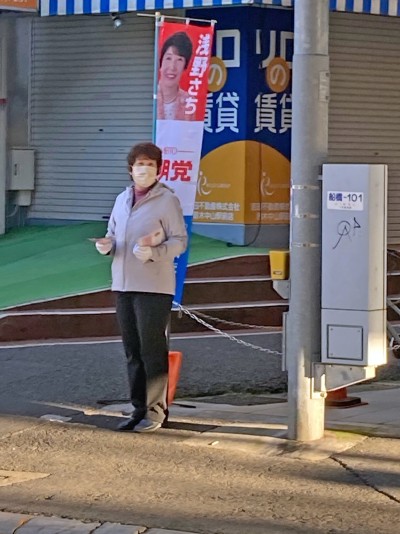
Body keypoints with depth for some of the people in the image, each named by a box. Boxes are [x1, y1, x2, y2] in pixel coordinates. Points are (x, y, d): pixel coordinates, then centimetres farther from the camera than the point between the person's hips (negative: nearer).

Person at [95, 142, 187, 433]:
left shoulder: (167, 200, -5)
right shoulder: (123, 199, 15)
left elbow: (180, 240, -7)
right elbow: (113, 234, 23)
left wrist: (154, 252, -23)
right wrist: (107, 244, -1)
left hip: (154, 286, -7)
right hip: (123, 285, 7)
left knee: (153, 350, -4)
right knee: (132, 351, 10)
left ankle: (155, 411, 2)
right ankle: (139, 408, 18)